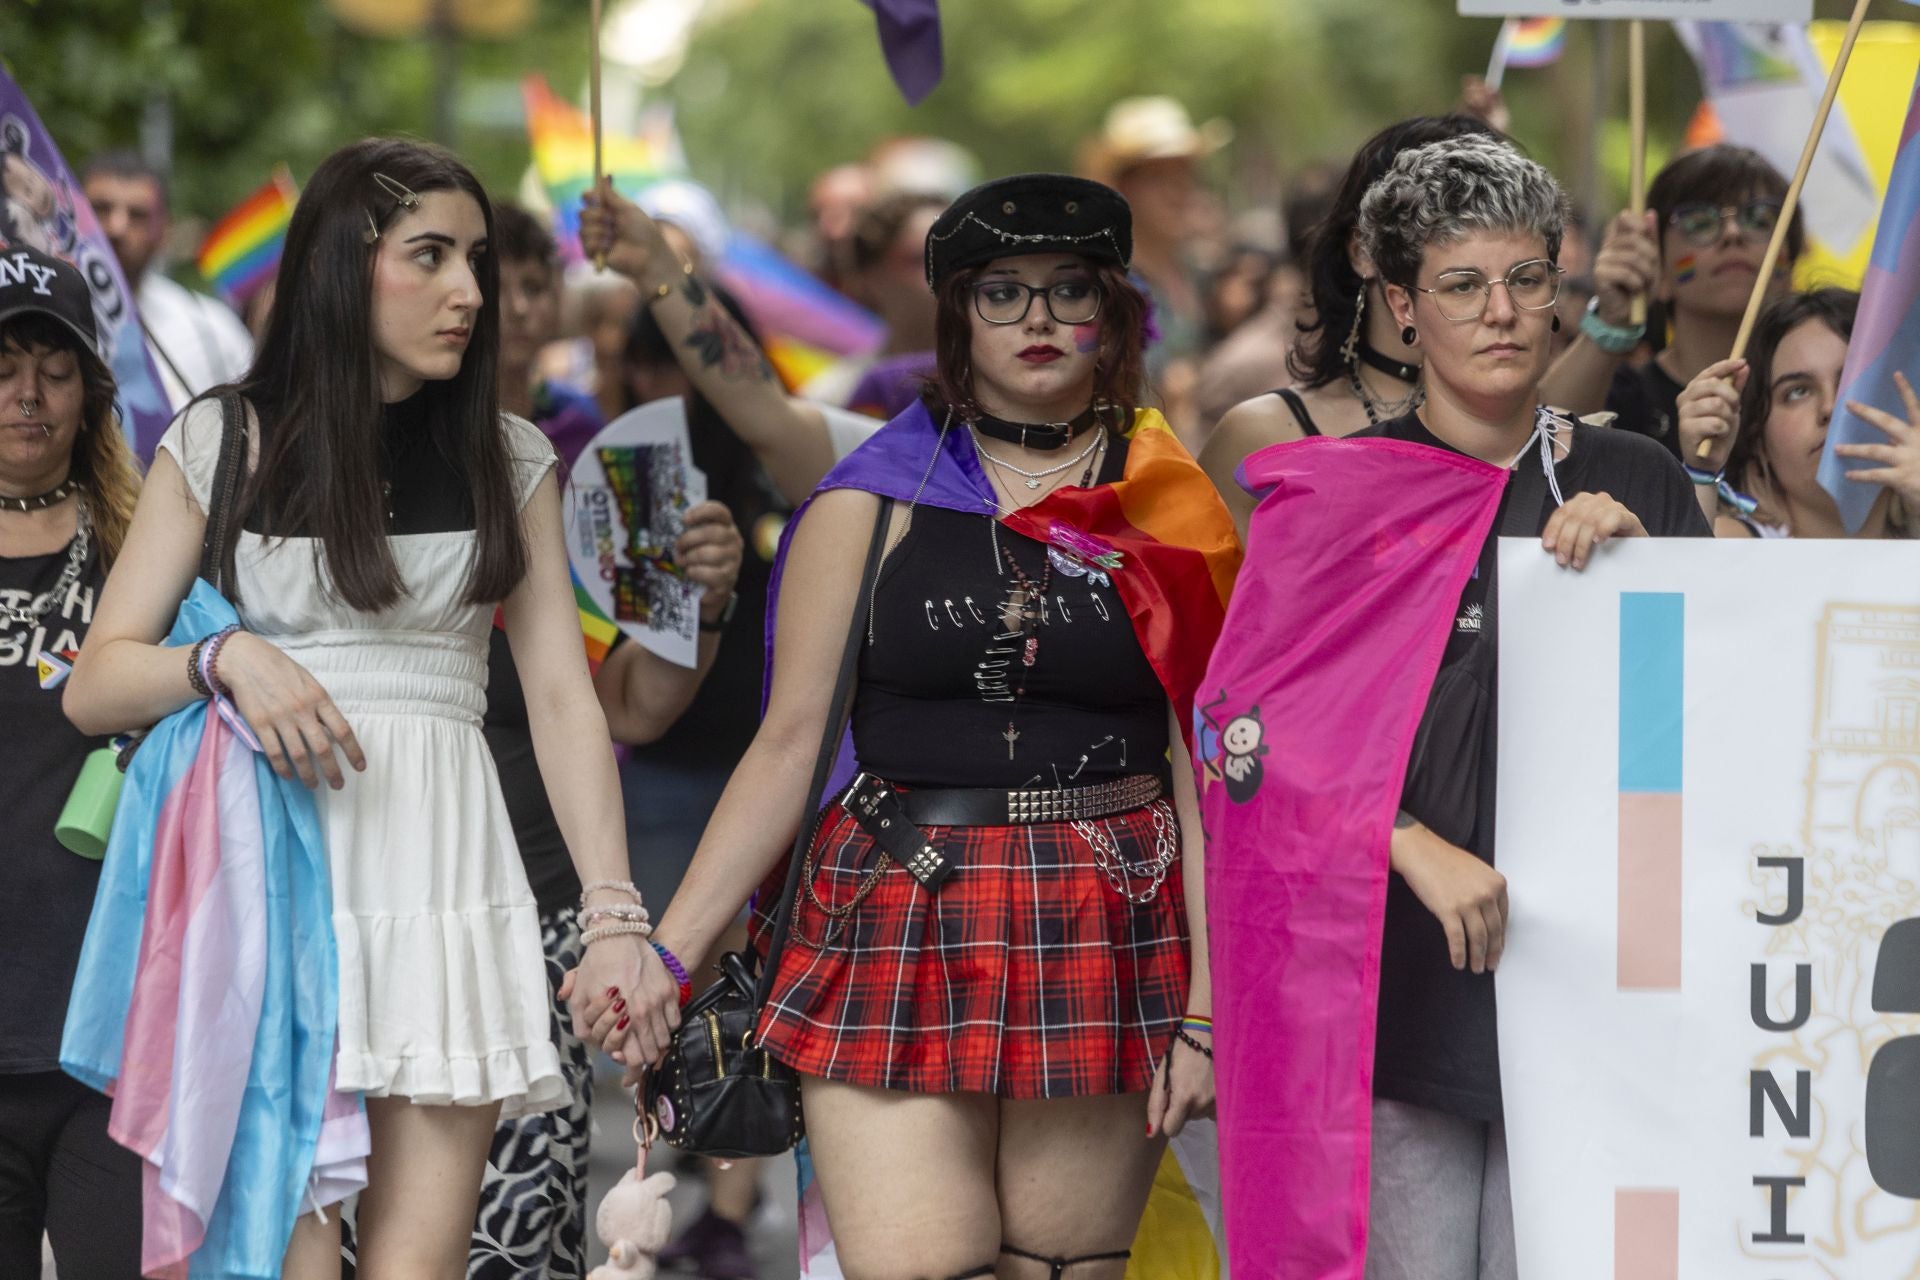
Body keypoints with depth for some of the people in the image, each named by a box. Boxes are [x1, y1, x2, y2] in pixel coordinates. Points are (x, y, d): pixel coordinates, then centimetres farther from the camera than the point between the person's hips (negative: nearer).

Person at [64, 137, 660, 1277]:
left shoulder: (508, 460, 14)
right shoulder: (222, 444, 7)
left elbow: (564, 698, 9)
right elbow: (95, 687, 6)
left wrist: (616, 914, -1)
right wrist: (229, 658, -14)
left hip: (443, 872, 2)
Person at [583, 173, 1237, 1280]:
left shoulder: (1173, 511, 7)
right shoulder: (875, 501, 5)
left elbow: (1205, 770, 5)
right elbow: (792, 743, 5)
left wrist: (1205, 1010, -1)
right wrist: (666, 953, -2)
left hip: (1107, 940, 1)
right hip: (901, 930, -1)